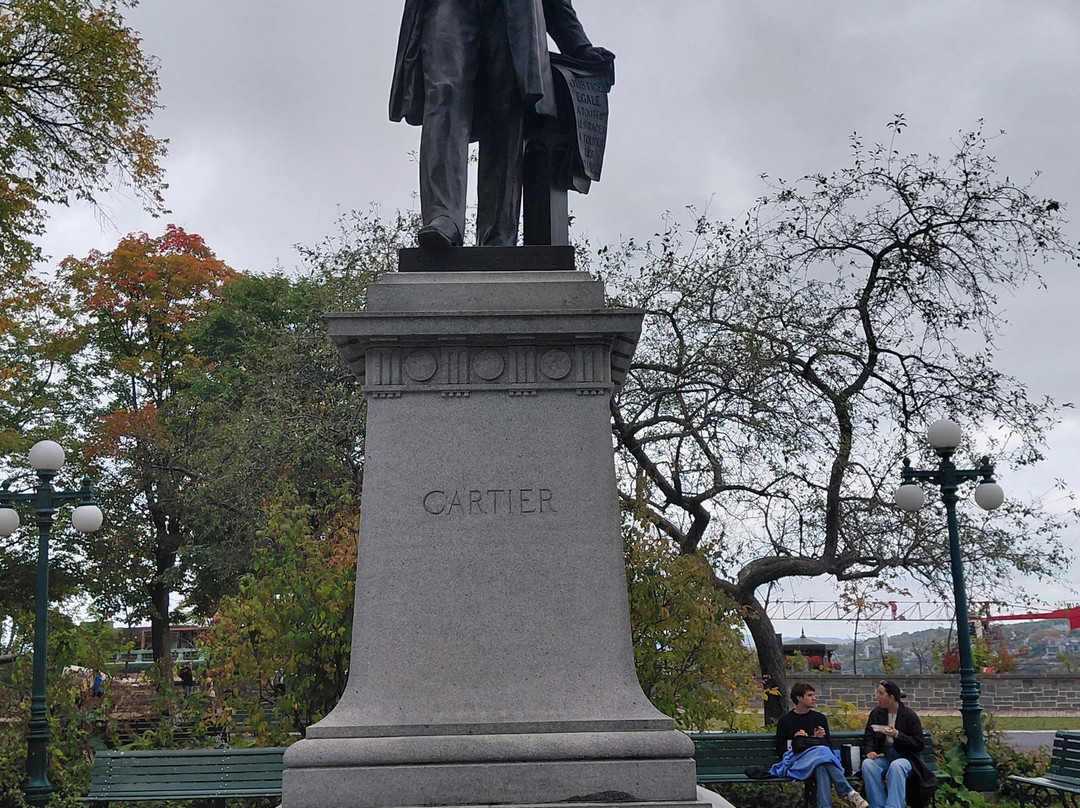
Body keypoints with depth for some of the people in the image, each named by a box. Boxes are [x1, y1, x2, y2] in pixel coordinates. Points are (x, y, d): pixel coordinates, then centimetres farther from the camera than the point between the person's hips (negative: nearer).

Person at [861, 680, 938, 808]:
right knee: (867, 764, -29)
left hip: (905, 757, -4)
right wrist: (870, 751, -10)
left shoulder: (909, 715, -6)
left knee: (896, 766, -39)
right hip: (883, 756, 4)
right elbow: (868, 736, 12)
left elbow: (919, 744, -8)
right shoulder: (876, 713, 6)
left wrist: (897, 735, -22)